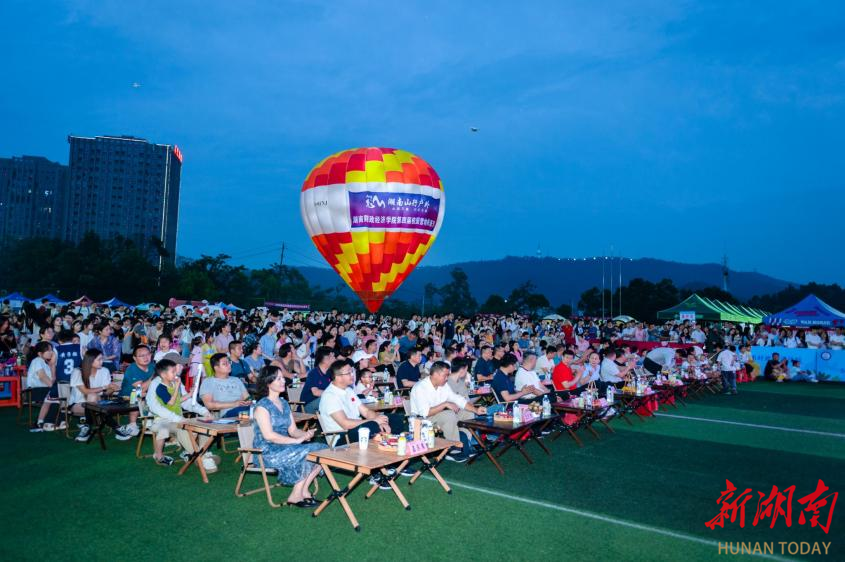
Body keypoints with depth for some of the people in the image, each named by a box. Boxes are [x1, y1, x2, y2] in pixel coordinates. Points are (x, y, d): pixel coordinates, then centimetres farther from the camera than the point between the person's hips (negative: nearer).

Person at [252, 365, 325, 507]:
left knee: (322, 450, -10)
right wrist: (297, 440, -22)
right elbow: (268, 435, -20)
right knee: (307, 453, -24)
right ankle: (295, 496, -11)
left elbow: (293, 430, 11)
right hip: (267, 453, -7)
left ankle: (303, 490, -5)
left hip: (284, 447, 7)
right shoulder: (262, 406, -11)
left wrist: (305, 434, -12)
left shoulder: (284, 403, 14)